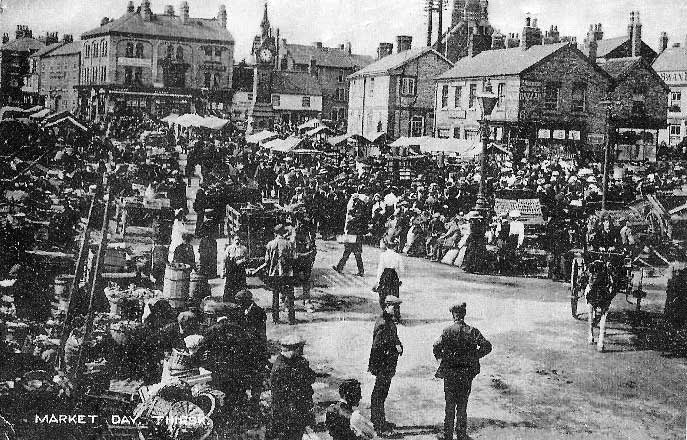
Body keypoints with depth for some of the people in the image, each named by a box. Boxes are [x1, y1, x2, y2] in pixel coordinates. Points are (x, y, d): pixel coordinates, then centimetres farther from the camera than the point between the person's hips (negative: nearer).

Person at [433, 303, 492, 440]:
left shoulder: (448, 331, -8)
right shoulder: (472, 331, -3)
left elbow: (437, 346, -19)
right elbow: (487, 346, -7)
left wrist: (440, 358, -1)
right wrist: (475, 356, 4)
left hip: (450, 372, -1)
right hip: (467, 373, 1)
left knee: (450, 405, 9)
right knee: (462, 405, 12)